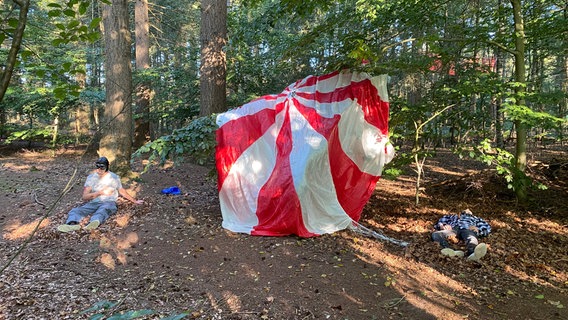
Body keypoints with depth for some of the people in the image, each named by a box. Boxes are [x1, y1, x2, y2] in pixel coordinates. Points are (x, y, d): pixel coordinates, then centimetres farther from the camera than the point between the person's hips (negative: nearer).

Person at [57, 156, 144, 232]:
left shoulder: (114, 177, 11)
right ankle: (73, 224, -58)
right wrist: (100, 192, -9)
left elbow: (122, 191, 25)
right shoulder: (91, 177, 11)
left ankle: (94, 222, -71)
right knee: (75, 211, -25)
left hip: (109, 202, -3)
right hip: (93, 203, 3)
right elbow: (85, 197, 4)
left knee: (103, 210, -39)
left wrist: (134, 201, 30)